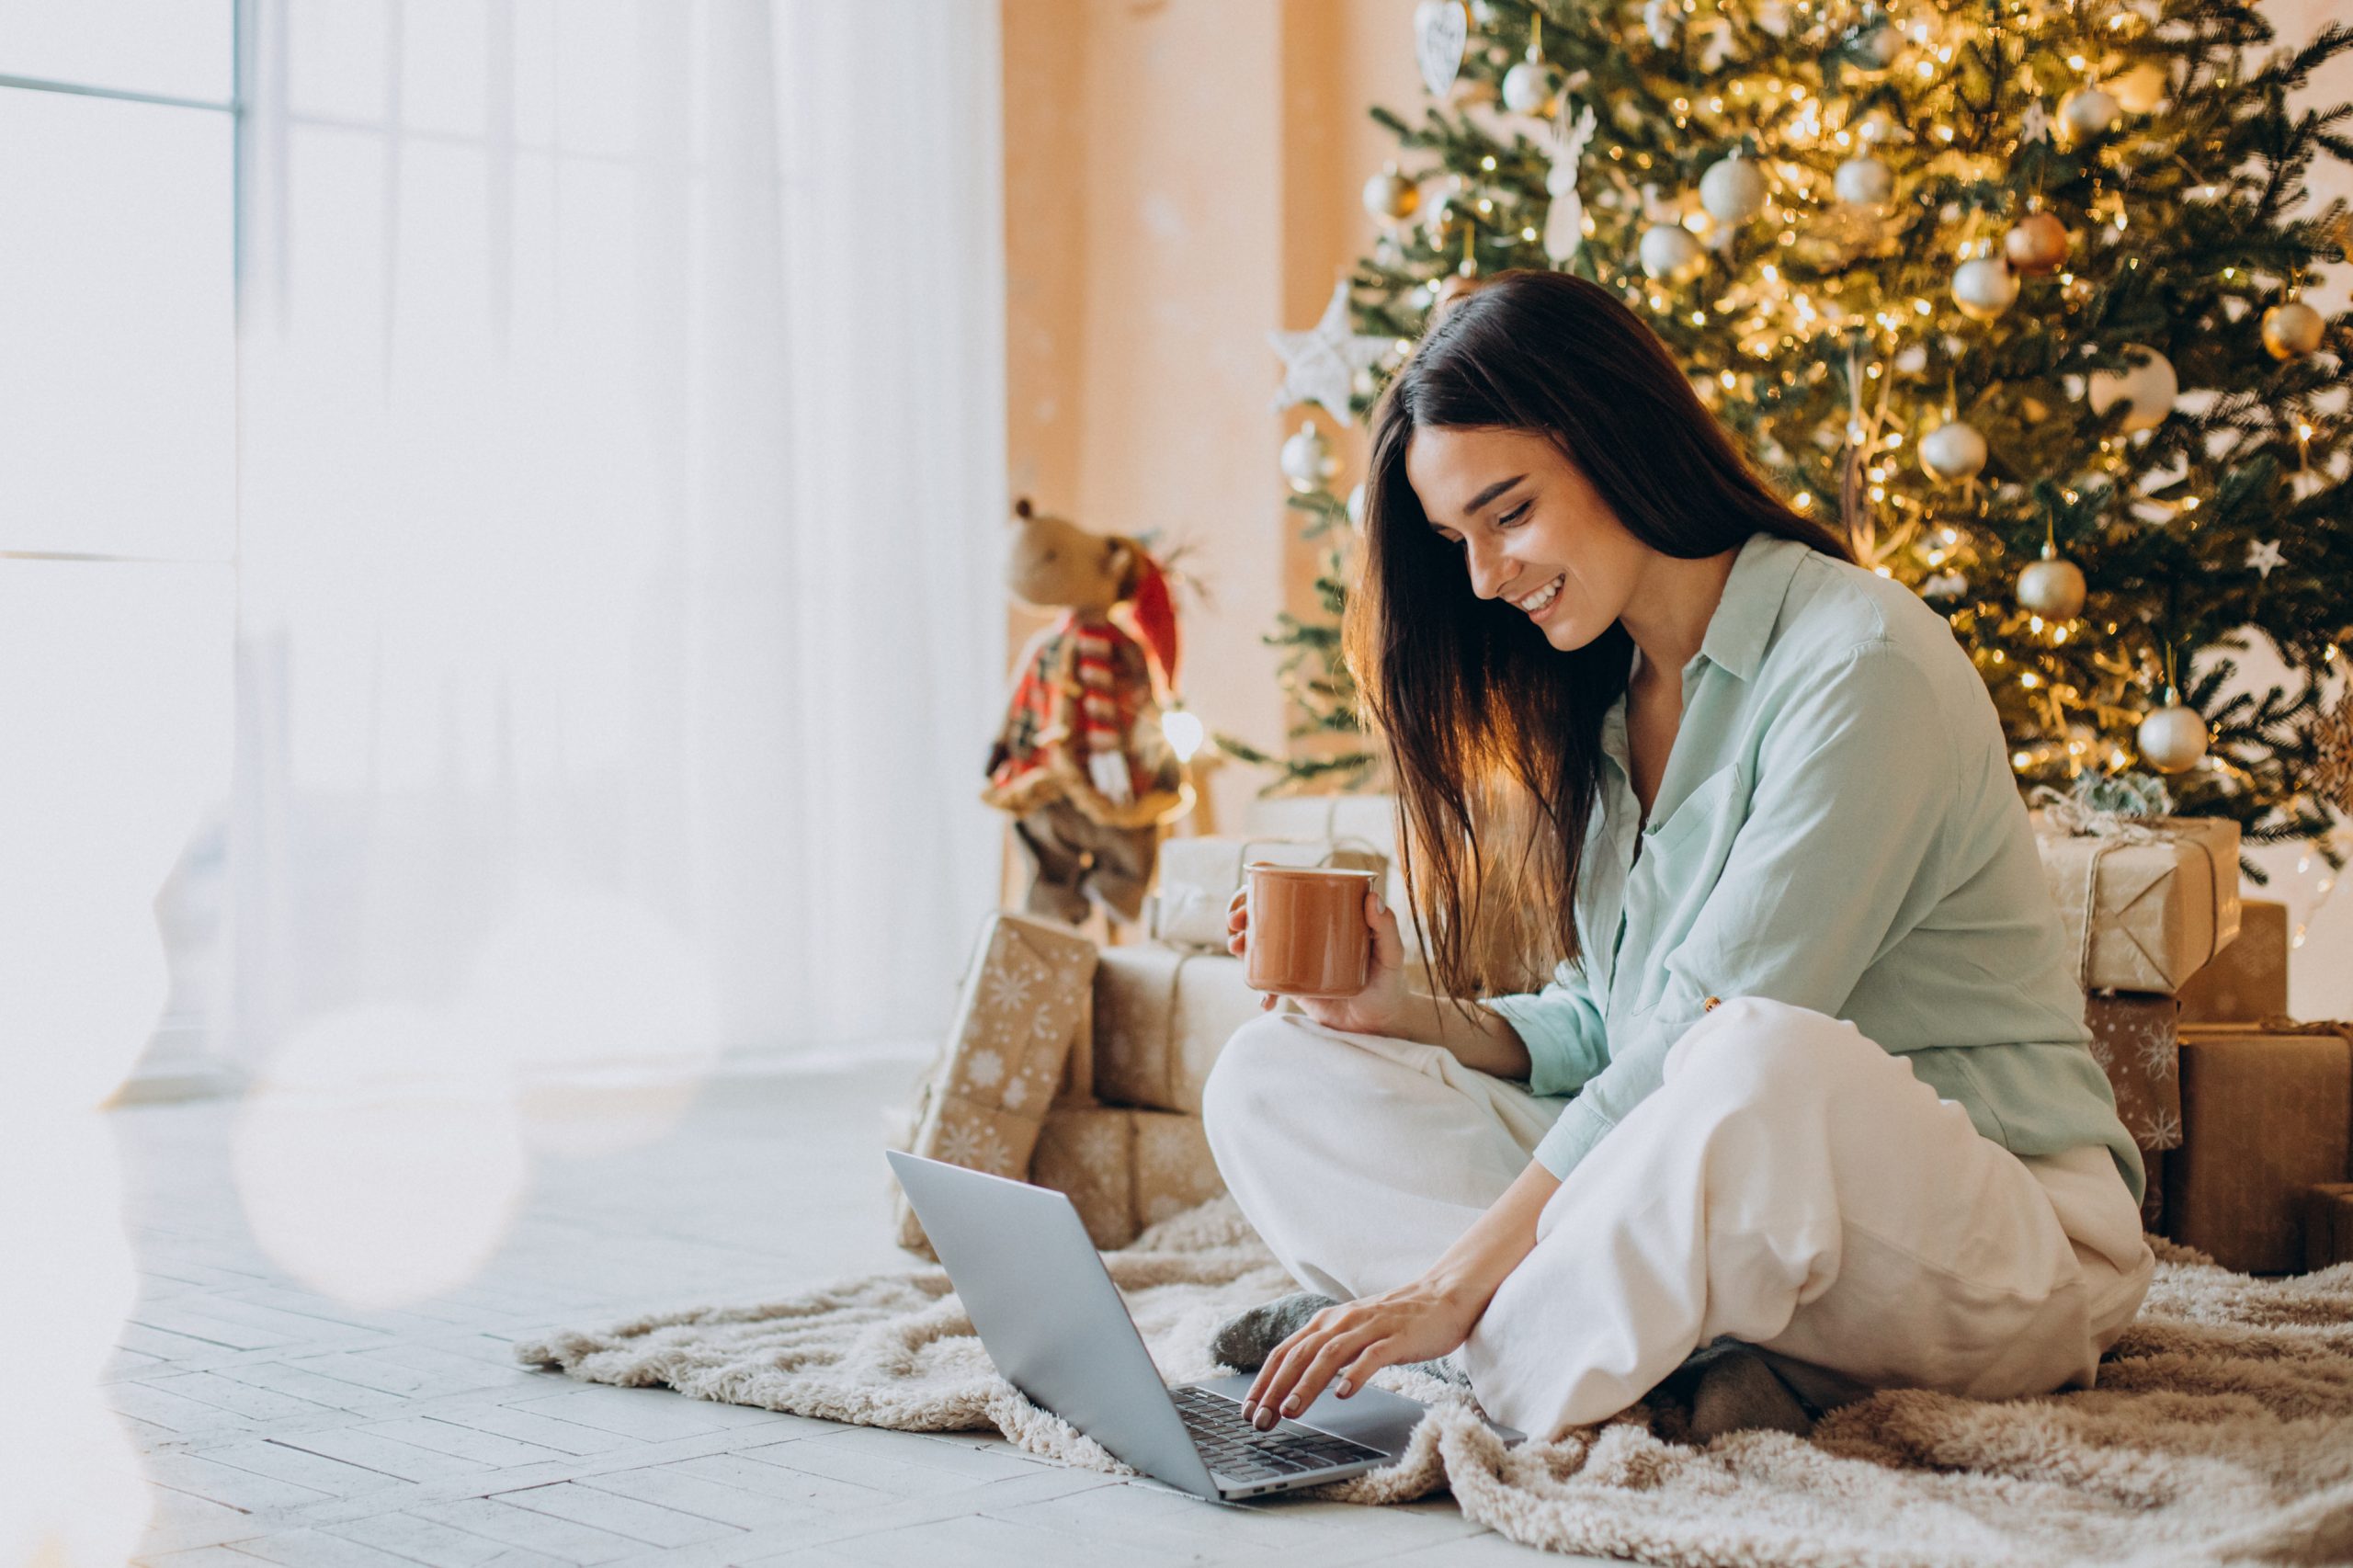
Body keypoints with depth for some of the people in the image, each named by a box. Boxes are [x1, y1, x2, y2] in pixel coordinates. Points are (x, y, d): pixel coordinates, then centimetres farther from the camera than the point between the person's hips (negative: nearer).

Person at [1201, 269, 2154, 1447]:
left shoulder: (1861, 665, -16)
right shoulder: (1598, 704, 11)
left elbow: (1712, 1047, -22)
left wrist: (1456, 1281, -24)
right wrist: (1418, 1016, -6)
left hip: (1995, 1242, -8)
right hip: (1709, 1201, 8)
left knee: (1767, 1064, -42)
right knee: (1271, 1075, -2)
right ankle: (1712, 1350, -20)